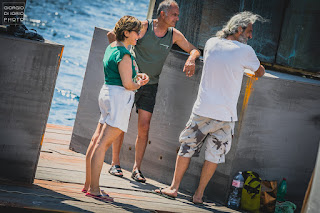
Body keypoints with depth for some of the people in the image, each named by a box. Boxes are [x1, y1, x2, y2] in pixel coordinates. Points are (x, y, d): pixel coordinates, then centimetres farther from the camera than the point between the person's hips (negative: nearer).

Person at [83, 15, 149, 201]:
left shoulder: (112, 47, 15)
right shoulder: (124, 54, -15)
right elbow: (127, 84, -18)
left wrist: (135, 76, 15)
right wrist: (138, 84, 3)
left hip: (107, 93, 10)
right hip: (119, 97, -10)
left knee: (97, 140, 11)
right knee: (103, 143, -11)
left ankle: (88, 184, 17)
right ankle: (94, 189, -10)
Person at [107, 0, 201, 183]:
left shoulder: (175, 35, 1)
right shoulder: (144, 27, -11)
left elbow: (194, 50, 9)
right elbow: (113, 35, -7)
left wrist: (191, 59, -13)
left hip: (150, 86, 3)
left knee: (144, 127, -2)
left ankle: (137, 169, 4)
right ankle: (115, 164, 11)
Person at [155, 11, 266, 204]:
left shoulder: (212, 43, 3)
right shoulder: (246, 51, -5)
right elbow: (260, 72, 12)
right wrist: (257, 71, 35)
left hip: (202, 110, 2)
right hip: (225, 115, -2)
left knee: (187, 148, 13)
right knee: (214, 155, 9)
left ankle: (174, 188, 18)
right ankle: (199, 194, 13)